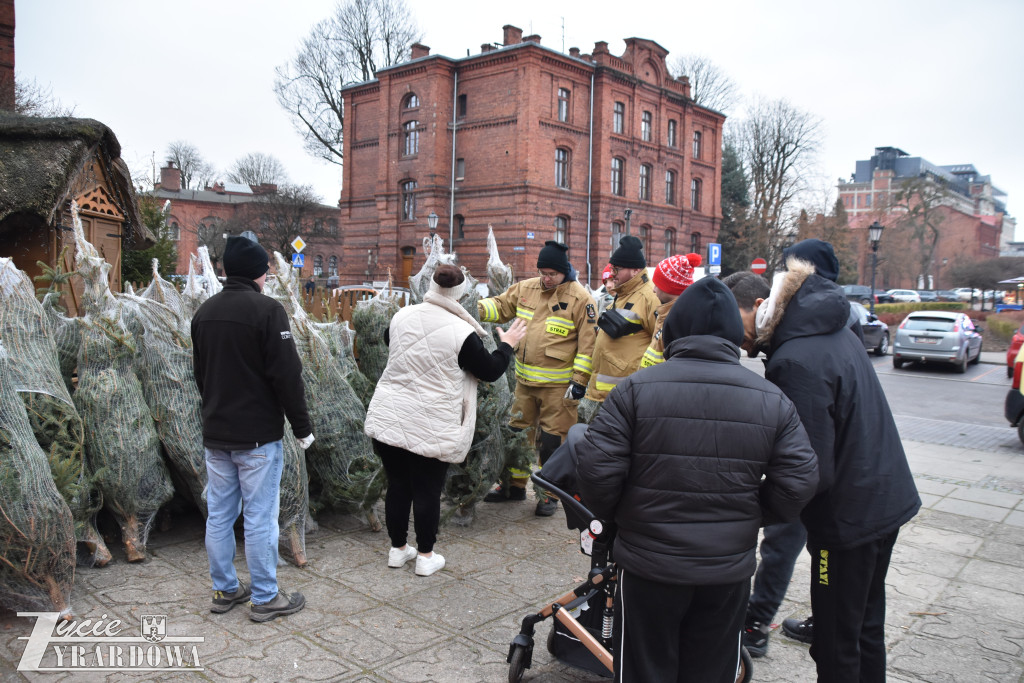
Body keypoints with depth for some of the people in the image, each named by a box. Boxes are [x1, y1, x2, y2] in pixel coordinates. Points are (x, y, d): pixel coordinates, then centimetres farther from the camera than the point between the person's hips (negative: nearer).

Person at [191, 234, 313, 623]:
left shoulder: (204, 312, 9)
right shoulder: (267, 310, -15)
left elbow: (200, 372, 18)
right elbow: (287, 375, -17)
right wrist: (302, 426, -8)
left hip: (215, 434, 7)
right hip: (258, 435, -7)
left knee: (219, 514, 14)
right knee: (260, 518, 1)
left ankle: (225, 590, 26)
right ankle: (265, 598, 11)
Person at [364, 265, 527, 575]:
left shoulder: (401, 316, 1)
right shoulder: (461, 332, -15)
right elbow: (491, 371, -3)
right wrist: (507, 345, 14)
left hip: (387, 418, 5)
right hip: (430, 428, -5)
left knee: (397, 485, 16)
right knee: (427, 491, 8)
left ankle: (398, 549, 30)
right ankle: (426, 556, 21)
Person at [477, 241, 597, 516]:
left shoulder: (580, 298, -10)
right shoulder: (525, 289, 4)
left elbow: (587, 343, -10)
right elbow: (500, 306, 15)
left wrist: (579, 379, -14)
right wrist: (477, 308, -6)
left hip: (558, 385, -5)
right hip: (525, 379, 6)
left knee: (552, 441, 3)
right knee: (518, 432, 15)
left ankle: (549, 493, 19)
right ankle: (515, 484, 32)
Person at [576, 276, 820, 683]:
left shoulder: (635, 389, -12)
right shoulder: (772, 400, -3)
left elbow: (597, 467, -15)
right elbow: (798, 482, -5)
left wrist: (607, 513, 4)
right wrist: (750, 515, 12)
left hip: (649, 564, -2)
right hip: (729, 571, 3)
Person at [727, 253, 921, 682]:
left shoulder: (796, 361, -26)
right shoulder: (836, 331, 4)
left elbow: (815, 470, -27)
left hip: (849, 514, -9)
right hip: (887, 499, 9)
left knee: (836, 647, 6)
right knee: (866, 628, 24)